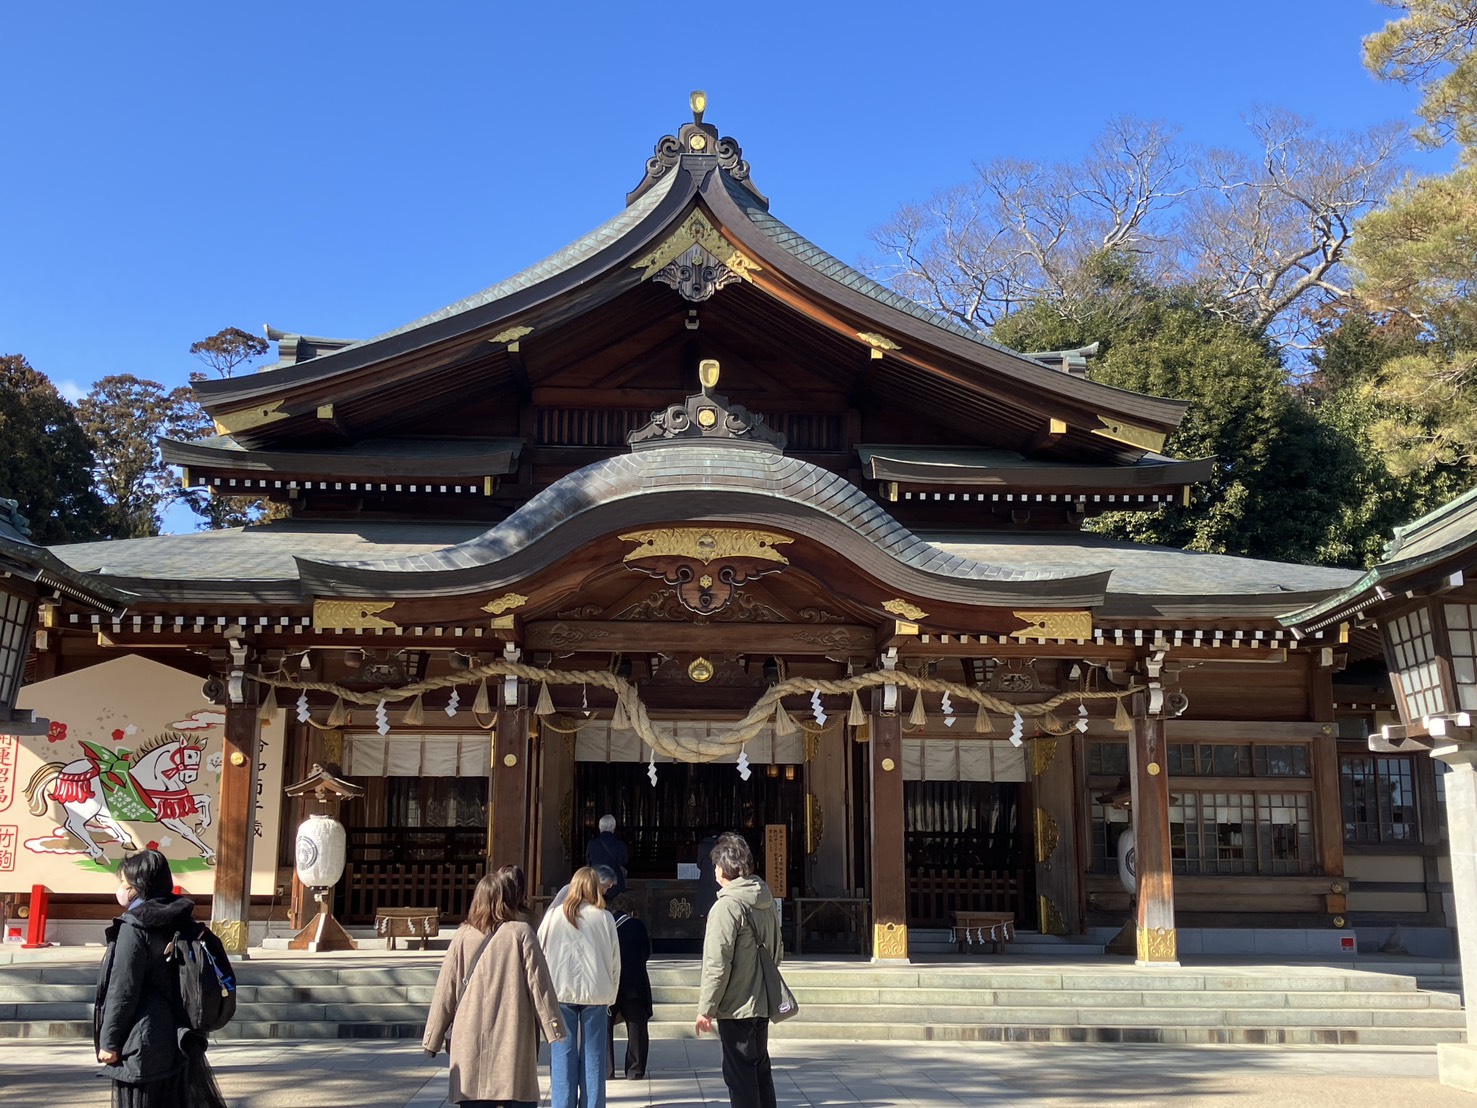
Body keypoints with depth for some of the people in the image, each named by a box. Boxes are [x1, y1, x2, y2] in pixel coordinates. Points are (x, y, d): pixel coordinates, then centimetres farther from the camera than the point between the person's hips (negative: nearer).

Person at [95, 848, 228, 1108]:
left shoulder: (133, 927, -15)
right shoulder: (183, 922, 7)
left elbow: (123, 992, -16)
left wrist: (109, 1042, -9)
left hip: (143, 1047, -7)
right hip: (181, 1037, 7)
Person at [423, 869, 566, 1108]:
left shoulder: (463, 936, 3)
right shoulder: (520, 933, -3)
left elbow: (445, 992, 6)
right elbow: (539, 983, -3)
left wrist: (433, 1039, 14)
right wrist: (554, 1028, 4)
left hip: (470, 1045, 2)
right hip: (514, 1042, -2)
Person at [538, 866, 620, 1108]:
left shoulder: (553, 915, -1)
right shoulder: (605, 918, -1)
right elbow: (615, 961, 4)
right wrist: (610, 998, 13)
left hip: (560, 992, 0)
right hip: (596, 994, 0)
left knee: (563, 1056, 5)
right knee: (593, 1056, 7)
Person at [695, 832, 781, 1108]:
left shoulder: (727, 906, -18)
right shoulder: (767, 902, 7)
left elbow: (717, 964, -19)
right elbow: (777, 951, 17)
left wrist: (706, 1008, -12)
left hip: (736, 1006, -8)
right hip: (763, 1003, 8)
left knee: (739, 1074, 0)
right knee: (760, 1069, 18)